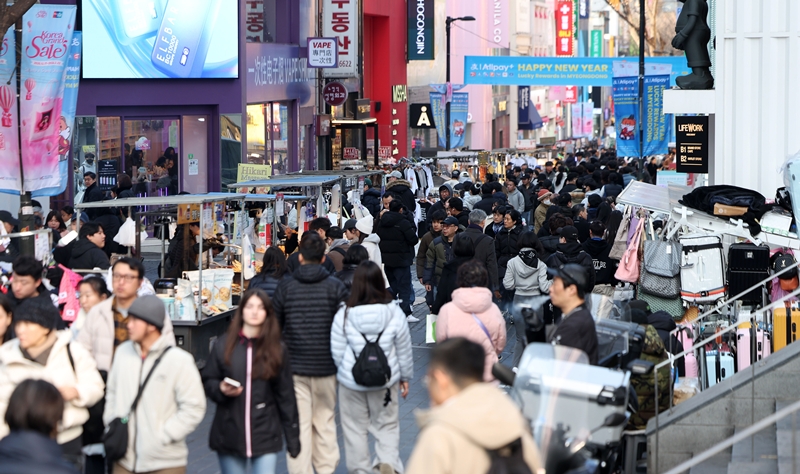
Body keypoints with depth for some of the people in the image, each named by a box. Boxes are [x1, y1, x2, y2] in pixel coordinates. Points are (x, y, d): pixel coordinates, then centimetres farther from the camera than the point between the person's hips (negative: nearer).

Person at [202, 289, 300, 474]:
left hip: (265, 436, -1)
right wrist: (221, 389, -15)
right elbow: (207, 381, 8)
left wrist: (292, 437, 3)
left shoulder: (277, 350, 3)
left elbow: (286, 396, 5)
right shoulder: (224, 345, 2)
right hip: (229, 435, 1)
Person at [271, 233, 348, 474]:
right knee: (325, 420, 12)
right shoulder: (335, 286, -4)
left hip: (294, 365, 0)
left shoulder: (285, 286, -3)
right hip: (326, 366, 0)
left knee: (298, 423, 2)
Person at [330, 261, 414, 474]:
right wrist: (405, 377, 13)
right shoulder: (394, 312, -12)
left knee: (355, 426, 15)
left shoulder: (344, 315, -15)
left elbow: (337, 352, -8)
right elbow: (404, 350, -1)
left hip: (351, 380, -1)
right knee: (387, 425, 14)